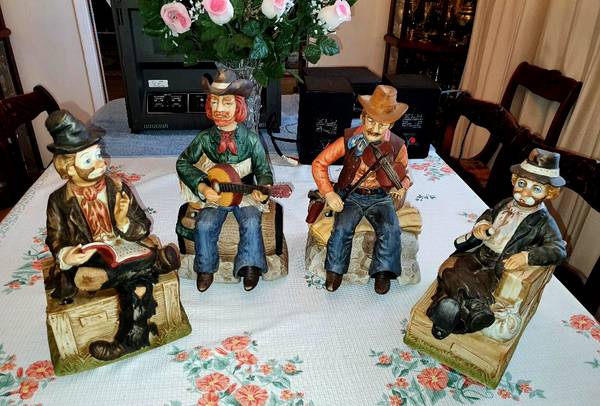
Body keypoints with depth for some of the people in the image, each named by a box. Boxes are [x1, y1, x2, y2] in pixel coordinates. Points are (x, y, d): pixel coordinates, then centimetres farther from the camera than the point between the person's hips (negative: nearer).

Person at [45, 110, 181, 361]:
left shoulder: (117, 188, -1)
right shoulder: (59, 201, -1)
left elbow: (144, 229, 1)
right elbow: (56, 241, 6)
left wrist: (124, 222, -21)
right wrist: (66, 256, -16)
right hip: (87, 260, -2)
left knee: (138, 281, -31)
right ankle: (158, 260, -12)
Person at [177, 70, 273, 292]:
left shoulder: (251, 139, -10)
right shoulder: (205, 138, -7)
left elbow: (263, 170, -4)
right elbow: (183, 163, 3)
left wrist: (262, 191, -26)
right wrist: (202, 187, -12)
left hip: (245, 194, -1)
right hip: (214, 194, 1)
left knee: (251, 223, -27)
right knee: (204, 226, -22)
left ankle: (250, 267, -9)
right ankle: (205, 269, 0)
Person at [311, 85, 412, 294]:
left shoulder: (397, 146, -6)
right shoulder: (348, 140, -12)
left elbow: (402, 171, 16)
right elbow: (319, 163, -5)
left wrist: (402, 185, -7)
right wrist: (328, 193, -12)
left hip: (381, 197, 1)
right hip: (350, 195, -1)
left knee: (391, 230, -25)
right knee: (342, 229, -26)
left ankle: (383, 272, -4)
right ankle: (335, 271, -4)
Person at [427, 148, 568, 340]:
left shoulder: (543, 222, -10)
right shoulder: (506, 203, 8)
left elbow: (559, 250, -18)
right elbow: (490, 213, 29)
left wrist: (527, 255, -32)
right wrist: (482, 223, 6)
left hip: (498, 268, -6)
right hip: (479, 254, 6)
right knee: (450, 272, -11)